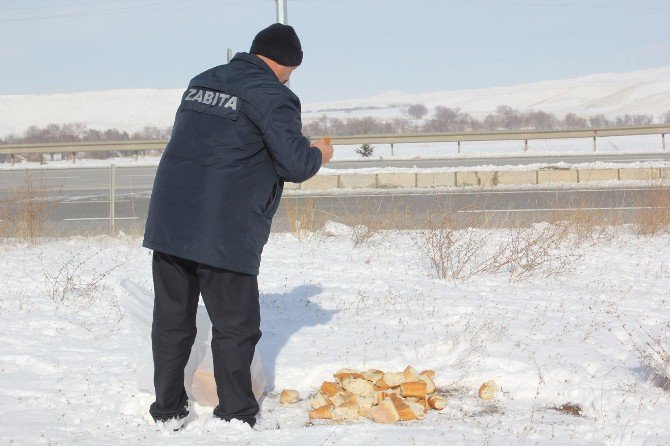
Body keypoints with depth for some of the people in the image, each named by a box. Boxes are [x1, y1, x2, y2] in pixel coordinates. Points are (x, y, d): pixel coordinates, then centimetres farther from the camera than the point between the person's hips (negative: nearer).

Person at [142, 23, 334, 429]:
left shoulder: (201, 83, 15)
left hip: (168, 224, 6)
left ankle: (167, 410, 20)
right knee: (236, 328, 5)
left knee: (172, 321, 13)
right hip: (223, 235, -6)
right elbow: (297, 165, -14)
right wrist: (319, 154, 9)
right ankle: (236, 416, 10)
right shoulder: (272, 97, -7)